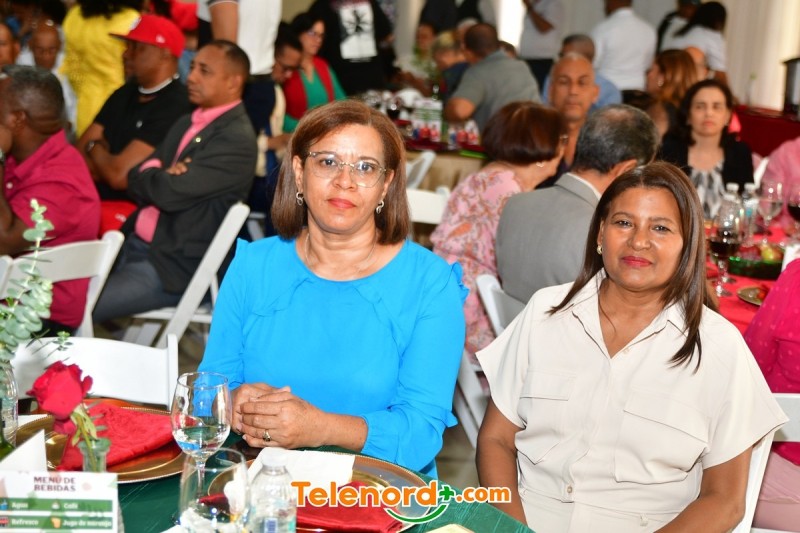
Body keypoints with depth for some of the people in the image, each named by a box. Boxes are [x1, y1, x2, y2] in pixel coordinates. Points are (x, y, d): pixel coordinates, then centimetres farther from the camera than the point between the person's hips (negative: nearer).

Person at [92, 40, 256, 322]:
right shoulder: (186, 124, 14)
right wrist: (157, 175, -10)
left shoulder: (236, 139, -15)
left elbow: (170, 192, -23)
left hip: (173, 267, -9)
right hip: (133, 244, 9)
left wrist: (148, 173, -1)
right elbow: (136, 181, 12)